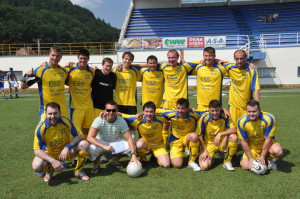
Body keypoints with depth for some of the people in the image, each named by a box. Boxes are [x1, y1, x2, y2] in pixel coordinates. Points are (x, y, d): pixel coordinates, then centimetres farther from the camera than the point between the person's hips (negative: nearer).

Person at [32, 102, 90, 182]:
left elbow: (80, 136, -14)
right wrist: (53, 161, -33)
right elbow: (37, 150, -21)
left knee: (84, 144, -24)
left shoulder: (66, 121, -19)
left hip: (66, 151, 1)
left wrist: (67, 147, -29)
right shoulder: (41, 128, -23)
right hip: (50, 154, -1)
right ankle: (50, 169, 7)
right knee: (36, 166, -31)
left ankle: (78, 170, -1)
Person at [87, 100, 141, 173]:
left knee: (131, 146, -23)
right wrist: (104, 146, -46)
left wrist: (133, 155, -34)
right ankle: (96, 163, 0)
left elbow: (129, 138, -21)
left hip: (115, 143, 2)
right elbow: (90, 137, -32)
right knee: (92, 148, -36)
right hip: (101, 143, -2)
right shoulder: (99, 120, -24)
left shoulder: (121, 121, -19)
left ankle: (115, 159, 8)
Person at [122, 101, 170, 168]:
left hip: (158, 145, 1)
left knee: (166, 165, -18)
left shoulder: (160, 119, -23)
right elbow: (122, 116, -16)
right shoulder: (137, 120, -24)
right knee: (139, 144, -38)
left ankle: (155, 156, 15)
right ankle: (142, 158, -3)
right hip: (145, 143, 0)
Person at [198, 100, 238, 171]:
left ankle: (227, 162, -8)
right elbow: (200, 136, -12)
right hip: (209, 144, -2)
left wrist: (220, 134, -34)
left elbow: (234, 130, -23)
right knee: (204, 166, -24)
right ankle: (210, 158, 16)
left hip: (222, 143, 2)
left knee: (234, 137, -30)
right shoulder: (204, 118, -19)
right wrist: (204, 151, -15)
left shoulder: (224, 116, -16)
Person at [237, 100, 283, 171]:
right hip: (251, 147, 1)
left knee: (278, 151, -34)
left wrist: (262, 157, -18)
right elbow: (244, 141, -13)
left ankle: (270, 159, 3)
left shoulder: (269, 119, -26)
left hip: (267, 144, -1)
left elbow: (268, 139, -19)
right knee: (245, 166, -18)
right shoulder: (241, 121, -21)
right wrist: (250, 158, -14)